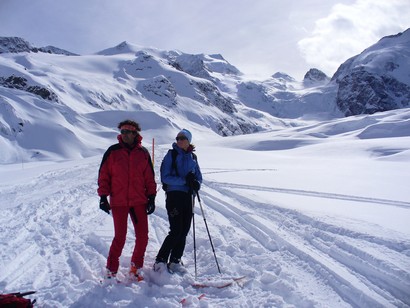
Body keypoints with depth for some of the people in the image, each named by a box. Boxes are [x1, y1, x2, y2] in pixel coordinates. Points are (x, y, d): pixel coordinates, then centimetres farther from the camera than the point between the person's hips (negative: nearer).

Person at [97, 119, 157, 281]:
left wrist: (151, 197, 5)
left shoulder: (143, 153, 5)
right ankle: (111, 270, 17)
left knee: (142, 236, 3)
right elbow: (103, 175, 2)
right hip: (118, 202, -2)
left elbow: (149, 177, 9)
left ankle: (136, 266, 24)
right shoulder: (113, 151, -1)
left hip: (139, 201, 3)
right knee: (120, 237, -1)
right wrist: (103, 196, -4)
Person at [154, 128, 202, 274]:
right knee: (176, 231, -10)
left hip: (188, 196, 6)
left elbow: (198, 176, 16)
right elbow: (165, 177, -11)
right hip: (174, 195, -6)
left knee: (184, 230, 7)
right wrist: (184, 180, -21)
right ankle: (160, 261, 3)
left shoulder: (192, 157, 13)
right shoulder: (171, 155, -3)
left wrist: (196, 183, -8)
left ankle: (175, 261, 19)